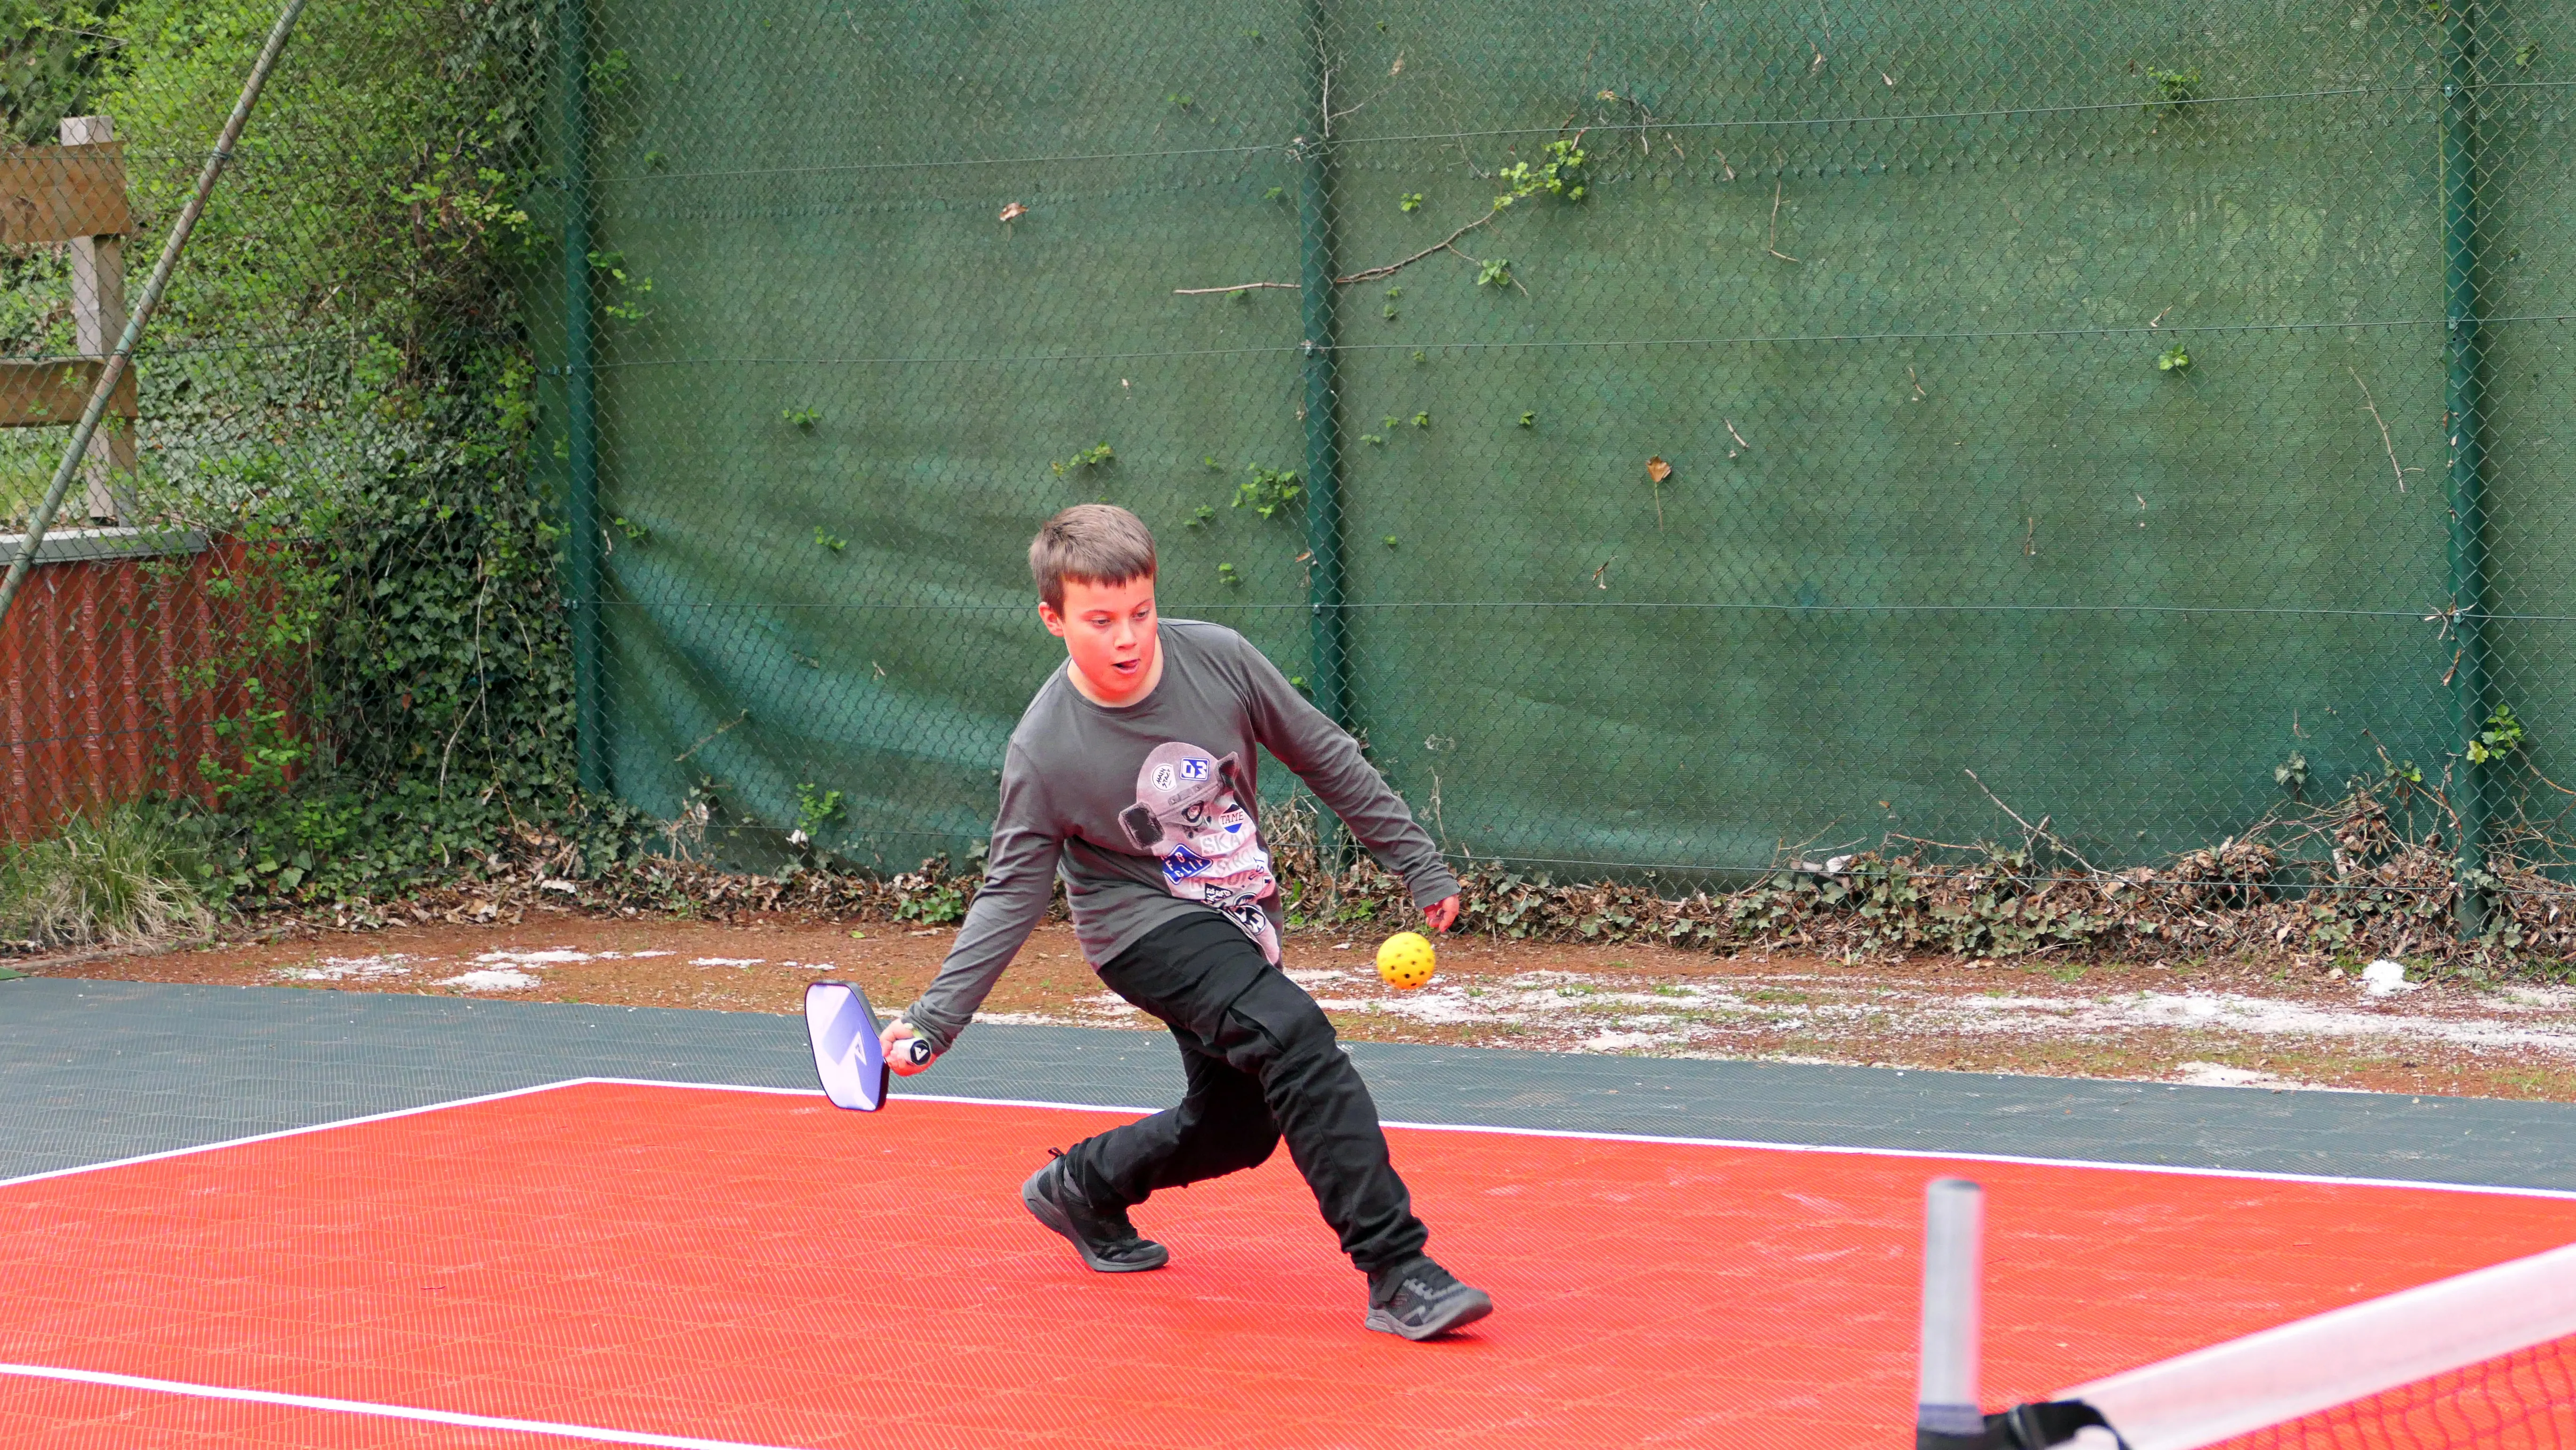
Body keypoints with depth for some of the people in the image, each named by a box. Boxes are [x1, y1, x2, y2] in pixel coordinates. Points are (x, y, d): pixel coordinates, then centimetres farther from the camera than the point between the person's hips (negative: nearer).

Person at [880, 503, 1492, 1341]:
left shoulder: (1217, 658, -12)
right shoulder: (1042, 751, -19)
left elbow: (1326, 758, 2)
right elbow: (1012, 894, -10)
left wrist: (1419, 864, 6)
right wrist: (936, 1018, -20)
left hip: (1244, 920, 6)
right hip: (1146, 925, -6)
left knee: (1237, 1128, 11)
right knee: (1294, 1032, -29)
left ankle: (1082, 1188, 40)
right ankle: (1397, 1273, -30)